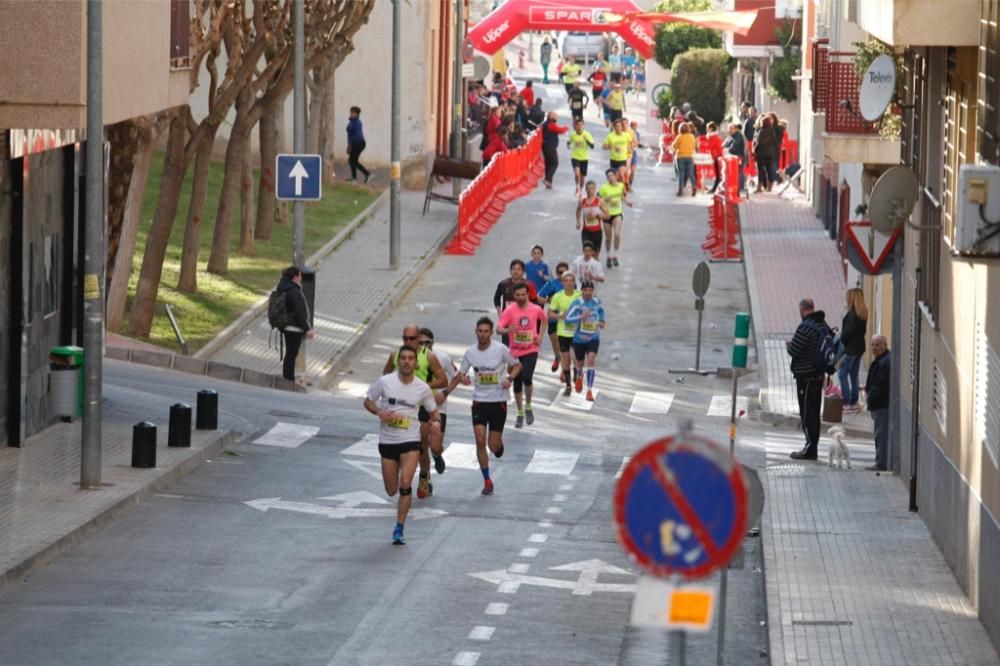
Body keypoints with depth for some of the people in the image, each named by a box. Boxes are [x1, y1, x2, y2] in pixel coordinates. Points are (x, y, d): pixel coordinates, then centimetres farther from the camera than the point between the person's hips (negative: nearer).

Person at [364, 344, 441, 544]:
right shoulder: (384, 382, -5)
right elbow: (368, 401, 6)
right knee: (391, 491, 6)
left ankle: (399, 529, -8)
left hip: (411, 440, -1)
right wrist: (379, 412, -15)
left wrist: (436, 421, -13)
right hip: (387, 440, 1)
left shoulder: (422, 388, -3)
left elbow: (433, 411, 10)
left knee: (405, 483, -19)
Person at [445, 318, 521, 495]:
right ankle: (487, 481, 4)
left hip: (499, 401, -2)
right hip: (479, 401, 2)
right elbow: (460, 375, 10)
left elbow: (517, 365, 4)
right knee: (480, 441, -8)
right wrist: (446, 392, -1)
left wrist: (510, 378, -16)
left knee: (493, 445, -2)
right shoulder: (470, 352, 0)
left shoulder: (500, 349, -9)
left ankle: (499, 442, 38)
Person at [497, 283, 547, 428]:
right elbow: (498, 329, -19)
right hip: (516, 352, 1)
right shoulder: (509, 310, -12)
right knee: (517, 383, 8)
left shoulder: (536, 310, -6)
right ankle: (520, 413, 26)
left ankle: (528, 407, 3)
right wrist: (507, 330, -41)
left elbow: (543, 319, 18)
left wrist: (540, 336, 7)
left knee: (527, 378, -21)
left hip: (531, 351, -1)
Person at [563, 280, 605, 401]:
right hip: (579, 339, -1)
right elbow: (567, 319, -23)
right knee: (580, 363, 15)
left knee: (591, 359, -20)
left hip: (593, 338, 1)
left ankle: (589, 391, -17)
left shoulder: (597, 301, -2)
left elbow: (601, 310, 23)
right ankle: (579, 377, 54)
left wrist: (601, 321, 7)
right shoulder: (578, 303, -16)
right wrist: (581, 317, -36)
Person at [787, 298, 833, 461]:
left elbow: (793, 350, -19)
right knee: (814, 412, 14)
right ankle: (812, 446, 19)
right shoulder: (823, 325, 8)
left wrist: (788, 344, 3)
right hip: (819, 374, 8)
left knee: (807, 412, -4)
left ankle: (810, 448, -5)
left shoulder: (805, 327, -19)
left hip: (805, 375, -8)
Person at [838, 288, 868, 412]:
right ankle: (854, 402, 17)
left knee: (842, 374, -3)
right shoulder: (863, 313, 9)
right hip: (859, 347, 9)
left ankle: (846, 403, -6)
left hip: (850, 348, -9)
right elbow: (863, 329, 11)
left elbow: (849, 330, -22)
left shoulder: (852, 313, -18)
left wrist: (841, 341, -9)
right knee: (854, 375, 15)